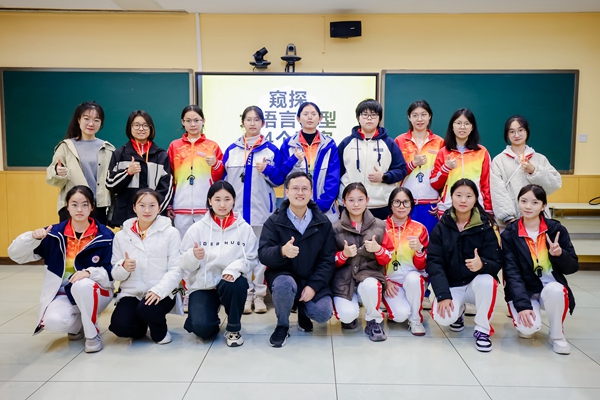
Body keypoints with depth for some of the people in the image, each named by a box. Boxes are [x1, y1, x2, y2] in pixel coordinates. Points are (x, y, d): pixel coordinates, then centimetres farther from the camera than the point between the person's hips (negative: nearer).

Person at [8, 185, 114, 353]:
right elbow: (16, 254, -3)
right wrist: (33, 237, -24)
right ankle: (78, 325, 9)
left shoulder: (104, 236, -10)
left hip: (94, 293, -2)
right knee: (53, 321, -30)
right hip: (63, 294, 2)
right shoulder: (55, 233, -5)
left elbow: (111, 273, -10)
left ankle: (92, 334, -12)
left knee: (82, 285, -36)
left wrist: (89, 272, -31)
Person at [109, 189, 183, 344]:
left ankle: (160, 332, 3)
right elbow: (115, 274, 8)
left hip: (160, 293, -2)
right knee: (120, 326, -23)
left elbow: (176, 269, -8)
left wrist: (159, 290, -23)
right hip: (131, 293, 3)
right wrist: (124, 268, -15)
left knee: (147, 310, -33)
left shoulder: (171, 233, -2)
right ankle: (141, 326, 15)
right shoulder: (121, 236, 7)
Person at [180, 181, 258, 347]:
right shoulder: (197, 228, -3)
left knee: (237, 284, -35)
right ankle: (210, 320, 19)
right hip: (202, 285, 0)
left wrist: (235, 268, -25)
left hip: (231, 282, 1)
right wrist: (193, 256, -25)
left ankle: (233, 329, -6)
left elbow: (252, 259, -6)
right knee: (202, 328, -22)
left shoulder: (244, 228, -3)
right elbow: (184, 263, -3)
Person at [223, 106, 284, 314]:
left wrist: (267, 170, -15)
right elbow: (224, 180, 11)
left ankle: (259, 293, 12)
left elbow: (279, 180, 3)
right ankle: (245, 293, 13)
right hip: (237, 209, 1)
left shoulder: (271, 149, 4)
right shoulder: (231, 150, 8)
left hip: (262, 209, -1)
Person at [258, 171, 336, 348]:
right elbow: (263, 254, -16)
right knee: (285, 285, -36)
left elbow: (328, 259, -3)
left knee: (323, 313, -22)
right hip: (283, 275, -1)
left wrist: (314, 285, -17)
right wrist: (282, 252, -39)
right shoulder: (274, 221, -5)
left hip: (313, 280, 2)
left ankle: (303, 310, 18)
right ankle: (282, 326, -4)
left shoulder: (323, 222, -1)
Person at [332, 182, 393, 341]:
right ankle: (350, 317, 16)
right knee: (347, 314, -26)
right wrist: (344, 254, -18)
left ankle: (373, 322, -5)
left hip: (369, 273, 1)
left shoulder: (379, 226, 2)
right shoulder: (336, 228, -1)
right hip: (344, 278, 0)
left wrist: (378, 249, -16)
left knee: (370, 286, -36)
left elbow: (388, 259, 5)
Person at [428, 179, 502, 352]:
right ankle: (459, 309, 13)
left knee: (487, 281, -35)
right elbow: (434, 262, -11)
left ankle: (482, 329, -10)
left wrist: (482, 264, -36)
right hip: (451, 285, 0)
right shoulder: (441, 227, -6)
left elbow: (496, 263, -11)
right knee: (443, 318, -27)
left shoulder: (486, 227, -7)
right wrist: (443, 295, -23)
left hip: (477, 284, 0)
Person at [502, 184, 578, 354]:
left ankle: (557, 335, -6)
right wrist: (522, 304, -25)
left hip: (551, 288, 1)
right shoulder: (509, 235, -7)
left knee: (555, 290, -35)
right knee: (528, 327, -28)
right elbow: (511, 273, -13)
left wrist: (559, 254, -23)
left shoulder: (556, 229, -4)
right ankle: (526, 326, 12)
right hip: (523, 291, -1)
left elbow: (572, 267, 0)